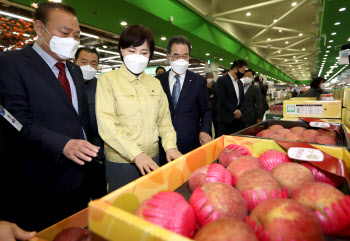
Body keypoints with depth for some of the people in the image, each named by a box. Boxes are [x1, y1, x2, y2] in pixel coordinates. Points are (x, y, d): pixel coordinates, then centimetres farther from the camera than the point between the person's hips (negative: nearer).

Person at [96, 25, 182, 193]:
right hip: (120, 162, -4)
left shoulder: (155, 83, 9)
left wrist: (170, 146, -8)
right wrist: (136, 154, -22)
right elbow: (106, 124, -14)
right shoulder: (107, 80, -5)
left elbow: (164, 119, 8)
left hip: (152, 159, 4)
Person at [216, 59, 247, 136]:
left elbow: (242, 99, 18)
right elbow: (222, 99, -15)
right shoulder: (222, 80, -7)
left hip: (237, 118, 7)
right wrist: (234, 111, -13)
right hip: (225, 119, -7)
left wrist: (240, 110, -1)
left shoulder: (240, 83, 17)